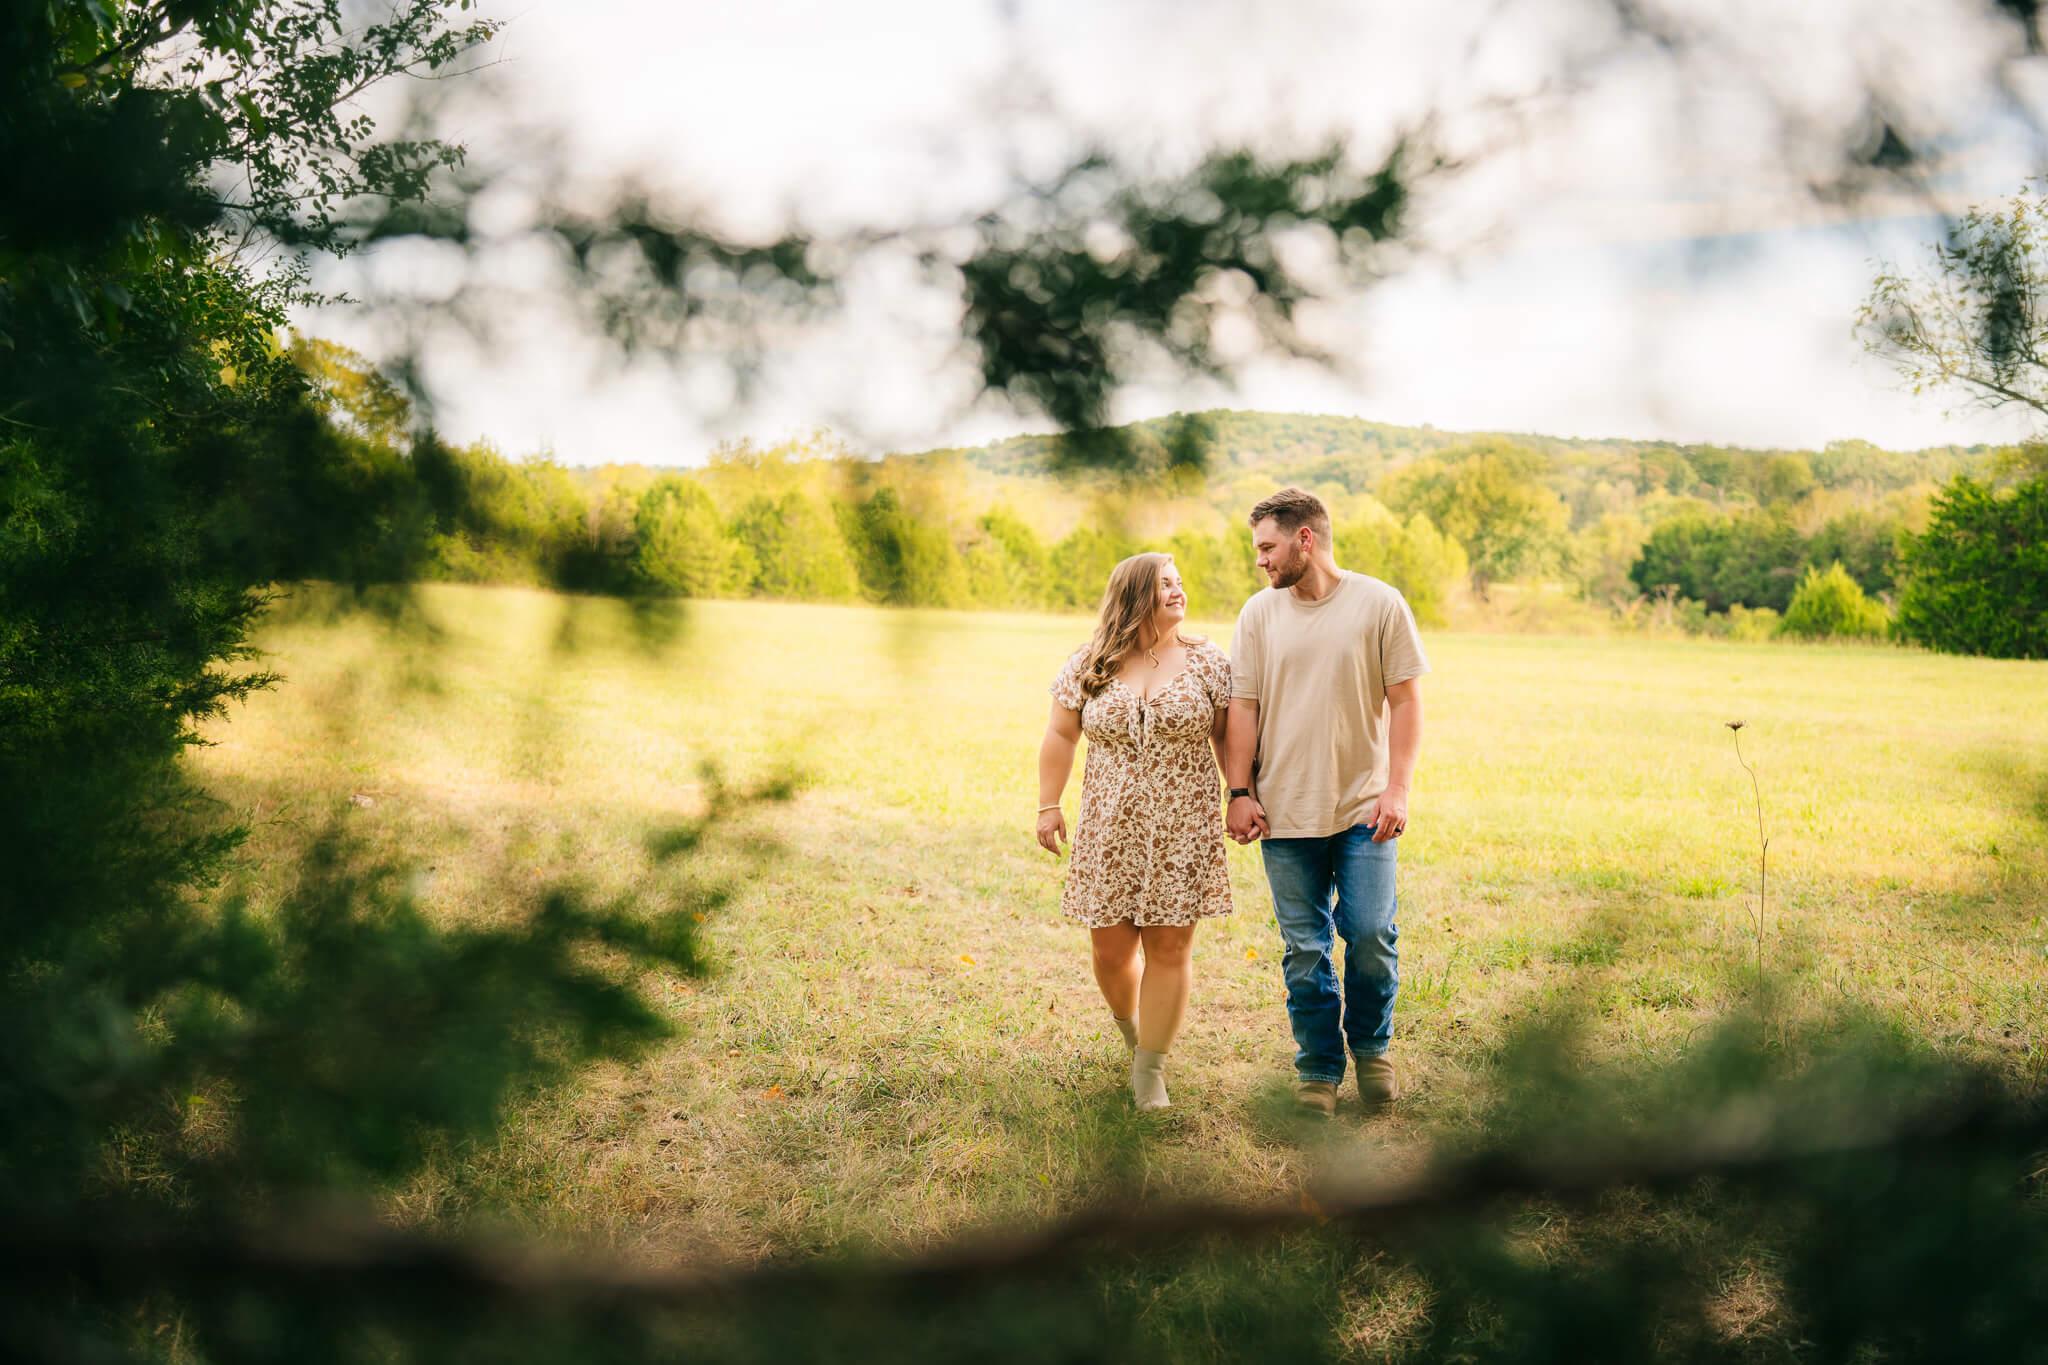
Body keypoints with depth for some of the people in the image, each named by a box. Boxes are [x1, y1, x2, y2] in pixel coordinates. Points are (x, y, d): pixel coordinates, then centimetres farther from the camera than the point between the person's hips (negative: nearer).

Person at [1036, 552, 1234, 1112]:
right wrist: (1049, 805, 2)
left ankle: (1150, 1068, 11)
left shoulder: (1205, 661, 2)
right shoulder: (1089, 666, 3)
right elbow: (1060, 736, 6)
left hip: (1183, 833, 0)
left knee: (1170, 947, -1)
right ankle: (1131, 1028, 36)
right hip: (1110, 833, 1)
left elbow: (1226, 736, 6)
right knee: (1112, 949, 5)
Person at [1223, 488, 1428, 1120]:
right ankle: (1317, 1069, 19)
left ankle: (1372, 1046, 20)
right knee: (1305, 949, 5)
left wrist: (1397, 789, -8)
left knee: (1370, 935, -6)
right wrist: (1239, 793, -1)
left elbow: (1405, 701, -1)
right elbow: (1243, 707, 6)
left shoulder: (1380, 604, -1)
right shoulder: (1259, 613, 4)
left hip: (1364, 807, -2)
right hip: (1285, 810, 2)